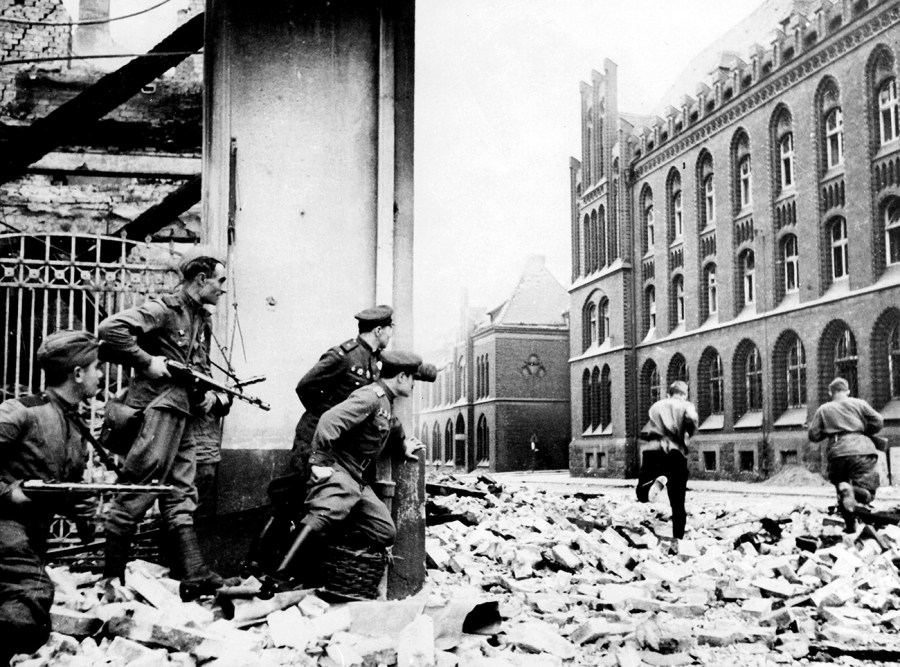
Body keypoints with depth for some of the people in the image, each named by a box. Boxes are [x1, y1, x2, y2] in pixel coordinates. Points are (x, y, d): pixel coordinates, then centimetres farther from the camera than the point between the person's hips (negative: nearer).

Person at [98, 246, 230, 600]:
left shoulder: (202, 321, 17)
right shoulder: (163, 309, -10)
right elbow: (110, 329, -22)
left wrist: (210, 394, 6)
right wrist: (148, 362, -20)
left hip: (182, 415, 9)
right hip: (156, 410, -9)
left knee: (181, 497, 6)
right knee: (136, 493, -4)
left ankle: (194, 576, 5)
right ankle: (112, 578, 5)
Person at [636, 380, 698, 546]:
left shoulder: (656, 406, 24)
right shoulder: (686, 406, 13)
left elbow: (645, 434, 21)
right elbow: (692, 420, -12)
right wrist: (687, 434, 4)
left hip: (654, 450, 1)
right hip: (676, 453, -1)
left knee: (643, 494, 5)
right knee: (678, 502, 10)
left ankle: (658, 480, -28)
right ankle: (677, 539, 1)